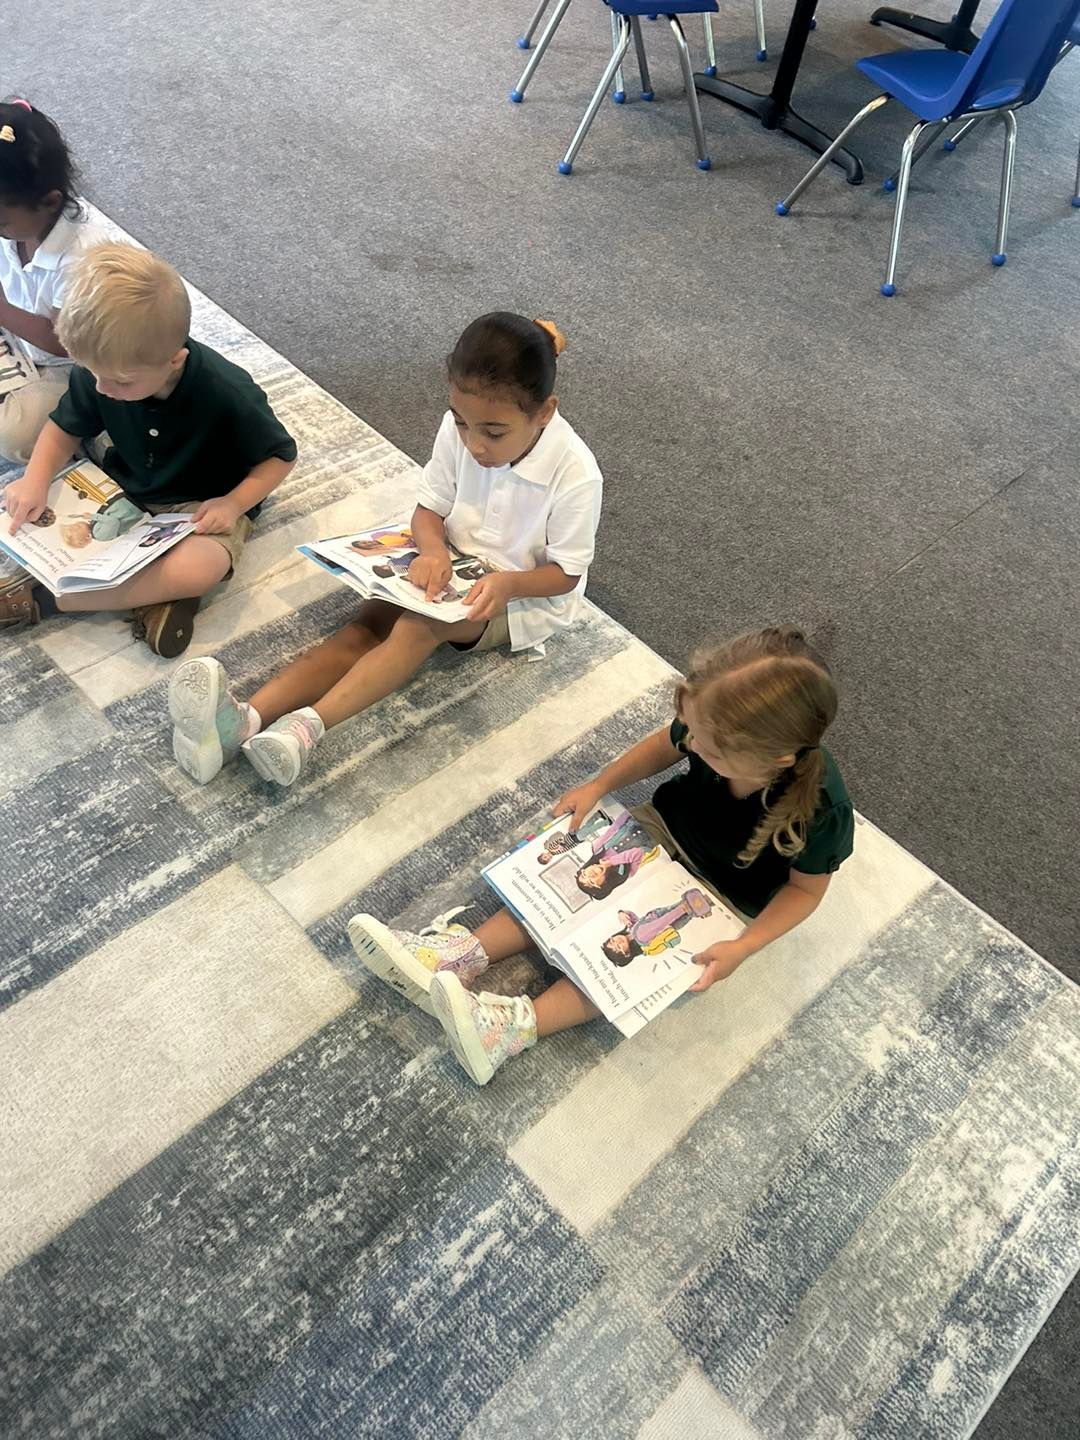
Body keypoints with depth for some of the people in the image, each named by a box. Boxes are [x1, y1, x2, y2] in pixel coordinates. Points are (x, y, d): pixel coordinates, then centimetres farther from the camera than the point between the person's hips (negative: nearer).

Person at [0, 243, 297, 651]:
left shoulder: (228, 394, -28)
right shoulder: (102, 369, -15)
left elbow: (280, 454, -13)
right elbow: (67, 427, 2)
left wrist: (233, 504, -26)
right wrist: (36, 479, -16)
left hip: (202, 508, -5)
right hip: (121, 490, 5)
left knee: (198, 570, -37)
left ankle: (36, 596, -25)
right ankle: (158, 588, -18)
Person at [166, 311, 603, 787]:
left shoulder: (575, 473, -25)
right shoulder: (458, 428, -13)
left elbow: (566, 572, -15)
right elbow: (429, 507, -3)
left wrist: (508, 582, -35)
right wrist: (432, 550, -26)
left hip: (528, 594, -4)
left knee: (420, 623, -32)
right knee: (367, 624, -21)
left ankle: (309, 725, -41)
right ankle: (246, 718, -37)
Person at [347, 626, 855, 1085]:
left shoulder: (821, 809, -34)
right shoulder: (715, 726, -25)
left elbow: (806, 888, -16)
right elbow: (664, 746, -1)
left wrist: (742, 948, -27)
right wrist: (598, 785, -9)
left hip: (720, 896, -4)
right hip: (665, 829, 4)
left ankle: (519, 1022, -31)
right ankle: (463, 953, -18)